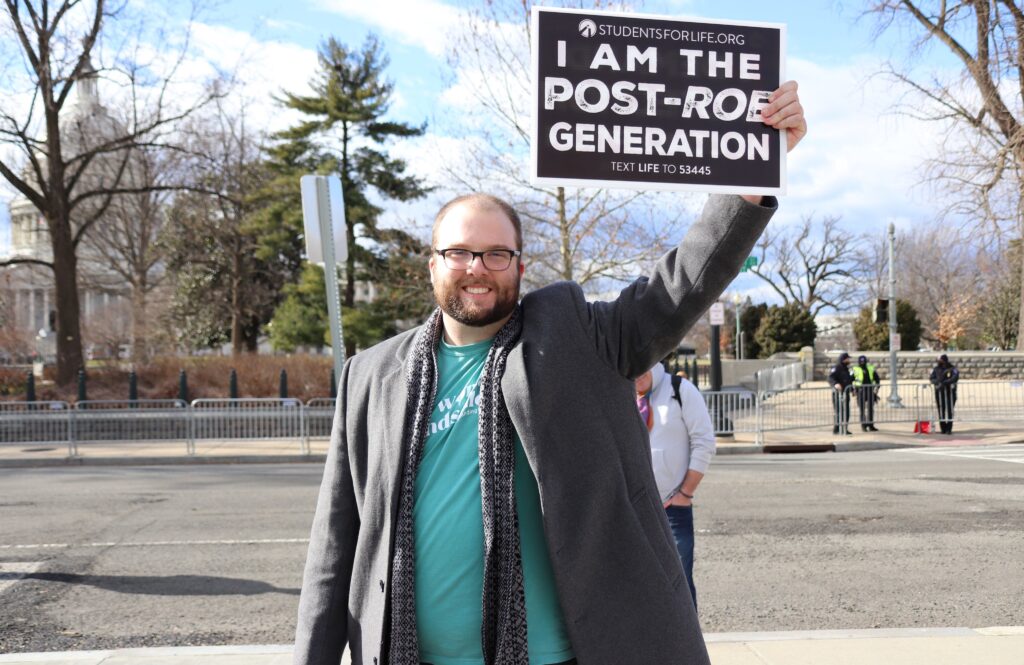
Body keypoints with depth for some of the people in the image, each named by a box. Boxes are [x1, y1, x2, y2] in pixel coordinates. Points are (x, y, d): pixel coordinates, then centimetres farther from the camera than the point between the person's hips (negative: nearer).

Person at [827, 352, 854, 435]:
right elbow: (830, 378, -25)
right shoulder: (836, 368, -11)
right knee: (838, 411, -9)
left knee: (846, 412, 9)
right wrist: (835, 384, -43)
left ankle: (844, 429, 15)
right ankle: (836, 429, -4)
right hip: (838, 393, -9)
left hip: (846, 393, 9)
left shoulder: (846, 369, 19)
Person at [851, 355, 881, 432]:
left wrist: (876, 388, 6)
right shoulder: (855, 370, -3)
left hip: (870, 391, 4)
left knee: (871, 409, 6)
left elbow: (877, 378, 15)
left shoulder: (871, 368, 8)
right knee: (862, 409, -1)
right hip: (861, 392, -3)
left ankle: (871, 425, 13)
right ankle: (863, 425, 6)